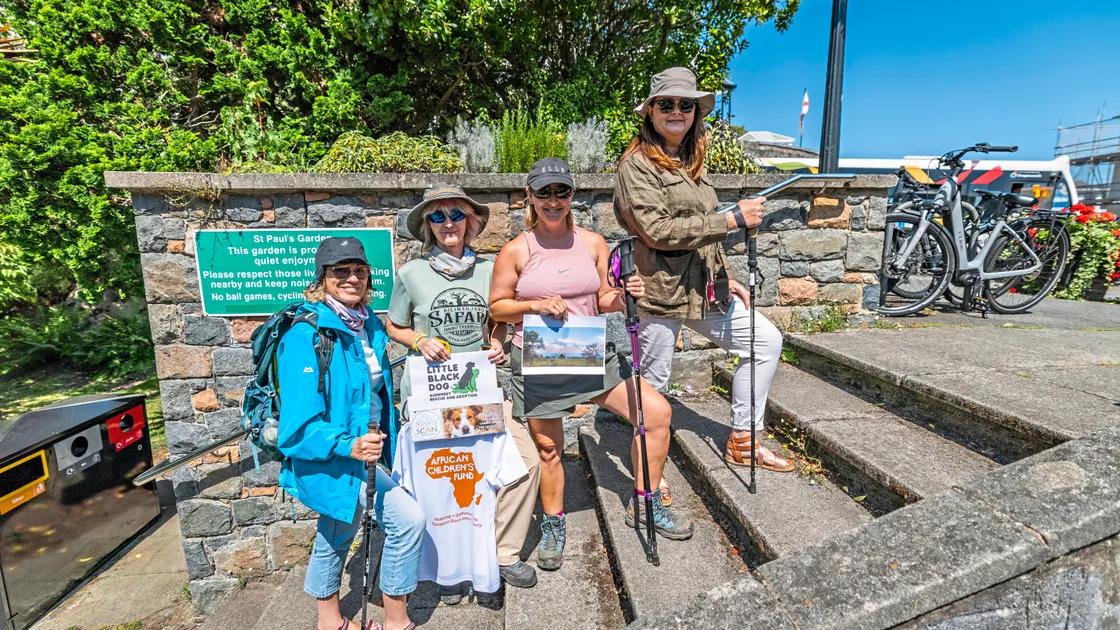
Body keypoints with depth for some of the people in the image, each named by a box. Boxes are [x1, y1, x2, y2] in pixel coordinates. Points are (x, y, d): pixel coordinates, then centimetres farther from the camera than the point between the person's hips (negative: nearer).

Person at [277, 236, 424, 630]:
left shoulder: (369, 326, 1)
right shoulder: (306, 336, -21)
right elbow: (300, 425, -23)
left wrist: (383, 442, 14)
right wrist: (348, 445, -35)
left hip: (357, 452, 8)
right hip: (328, 460, -8)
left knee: (336, 537, 26)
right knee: (408, 518, -14)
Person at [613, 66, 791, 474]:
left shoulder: (690, 162, 17)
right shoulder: (636, 163, -9)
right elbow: (658, 231, -21)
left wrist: (725, 278, 18)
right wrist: (732, 219, -18)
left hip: (704, 289, 9)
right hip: (660, 291, -8)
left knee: (766, 341, 11)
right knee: (651, 384, 2)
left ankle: (742, 442, 24)